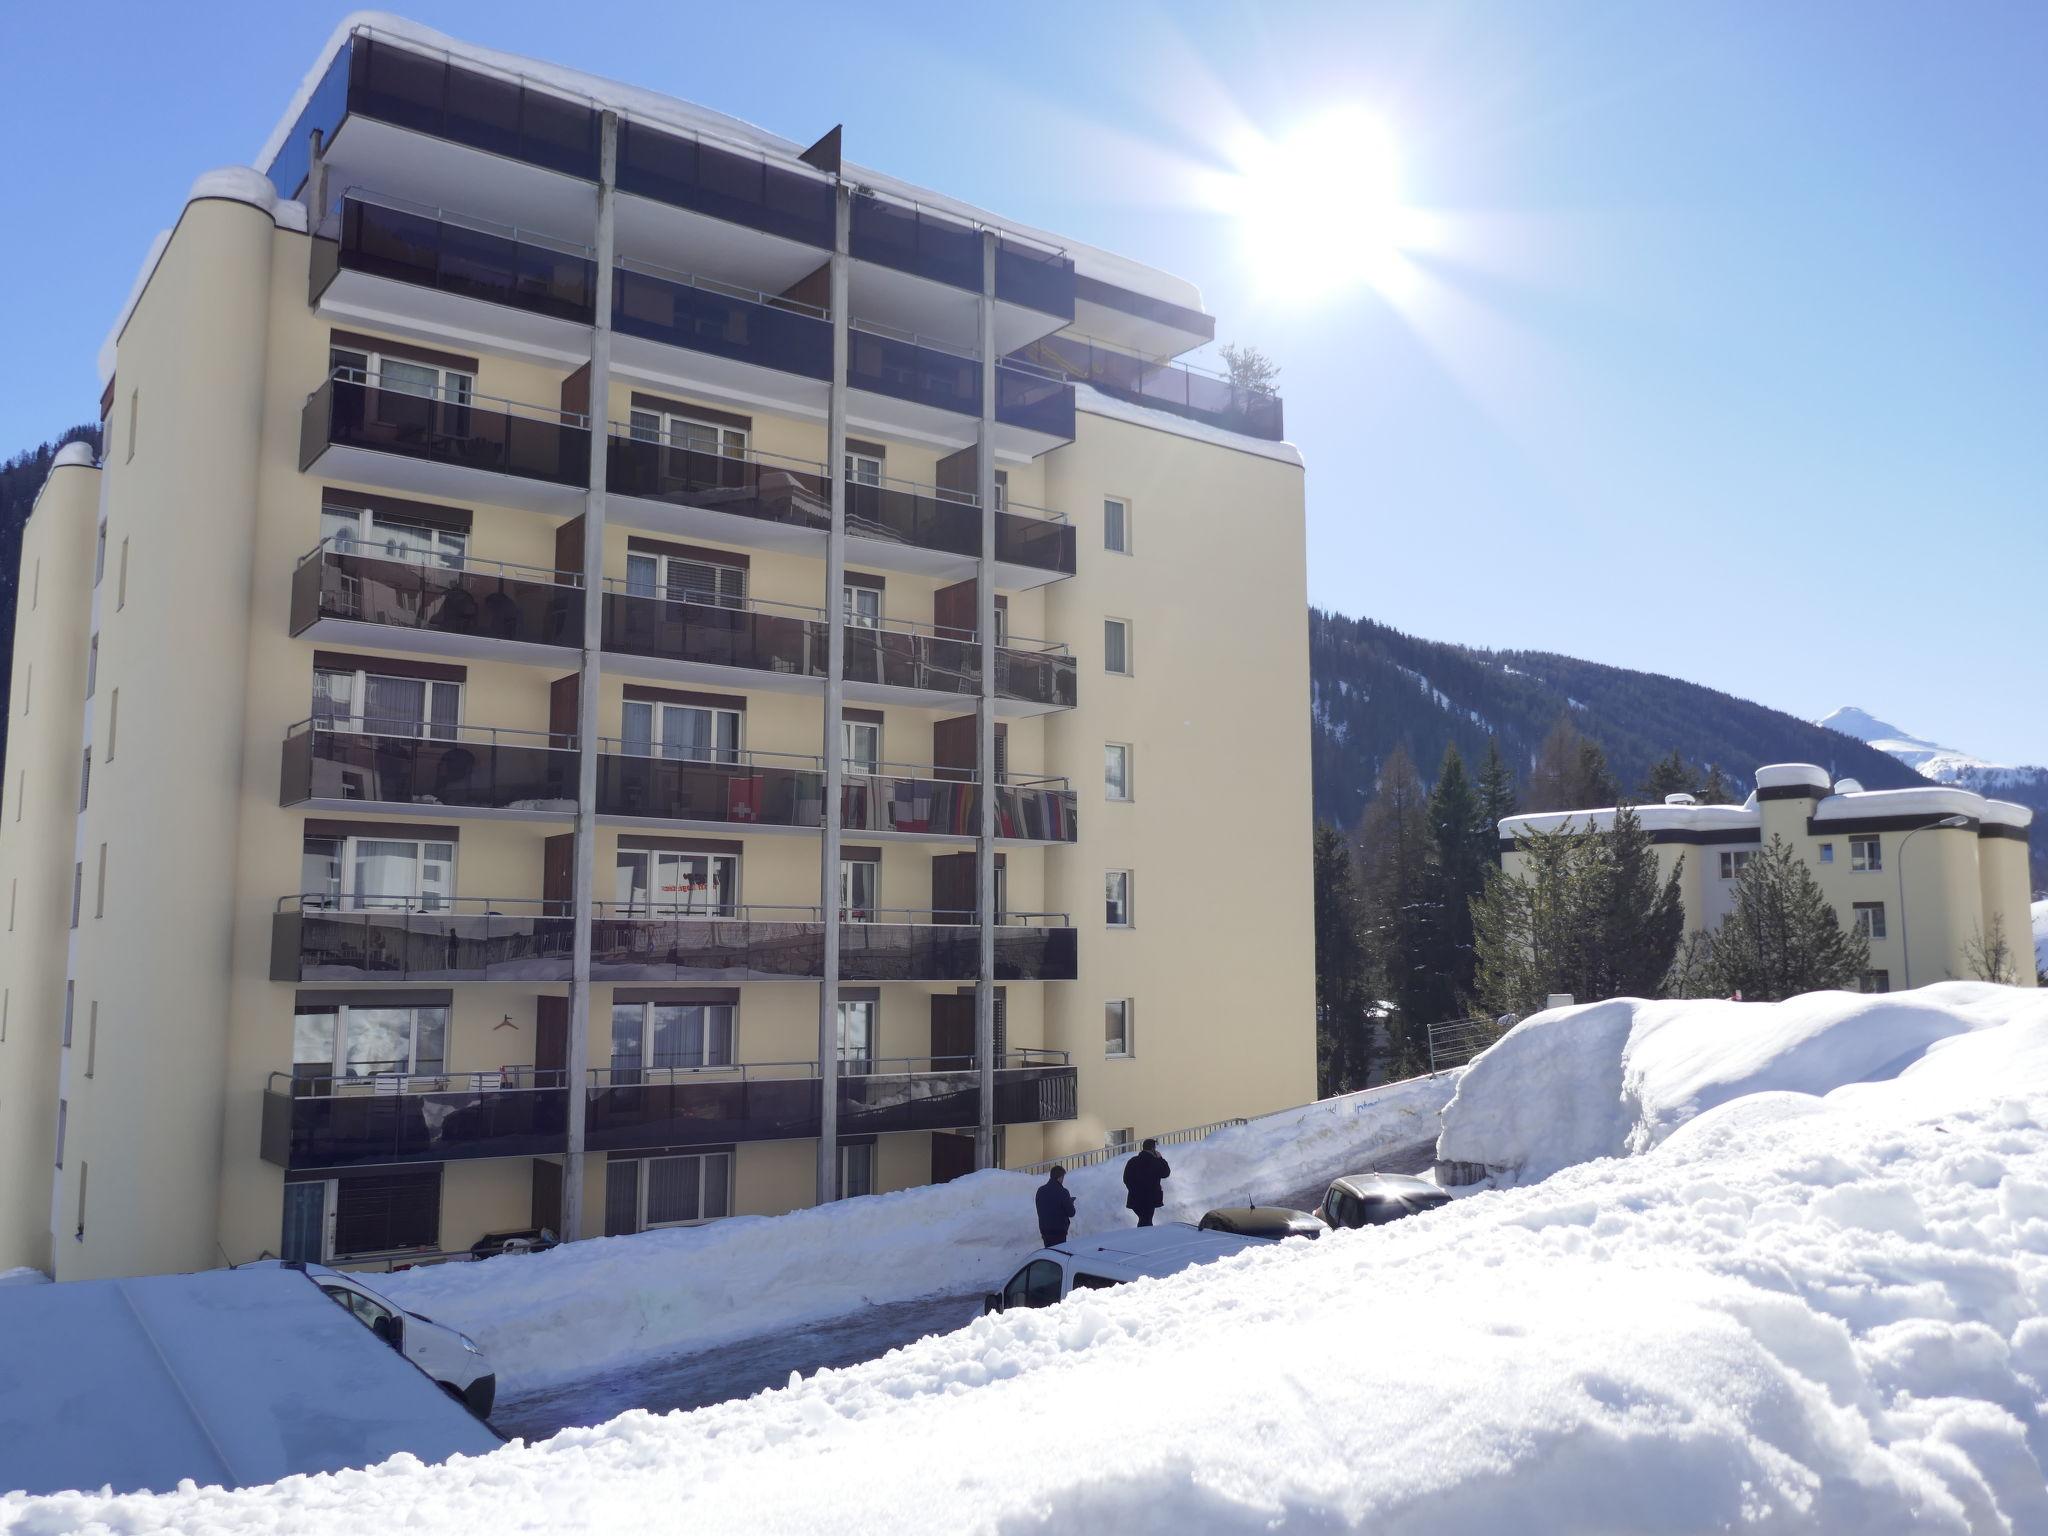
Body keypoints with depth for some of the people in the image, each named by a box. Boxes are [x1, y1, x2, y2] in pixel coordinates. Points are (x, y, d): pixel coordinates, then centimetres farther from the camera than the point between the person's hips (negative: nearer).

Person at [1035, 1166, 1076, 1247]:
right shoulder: (1062, 1192, -17)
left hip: (1044, 1229, 6)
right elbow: (1071, 1213, -11)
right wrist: (1070, 1202, 8)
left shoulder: (1041, 1190, 2)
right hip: (1059, 1230, -6)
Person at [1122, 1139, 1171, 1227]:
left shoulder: (1132, 1161, 0)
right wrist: (1160, 1159, 9)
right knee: (1146, 1221, 3)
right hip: (1150, 1198, -4)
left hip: (1135, 1198, 4)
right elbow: (1166, 1173, 4)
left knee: (1143, 1220, 20)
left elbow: (1126, 1179, 4)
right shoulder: (1156, 1162, -12)